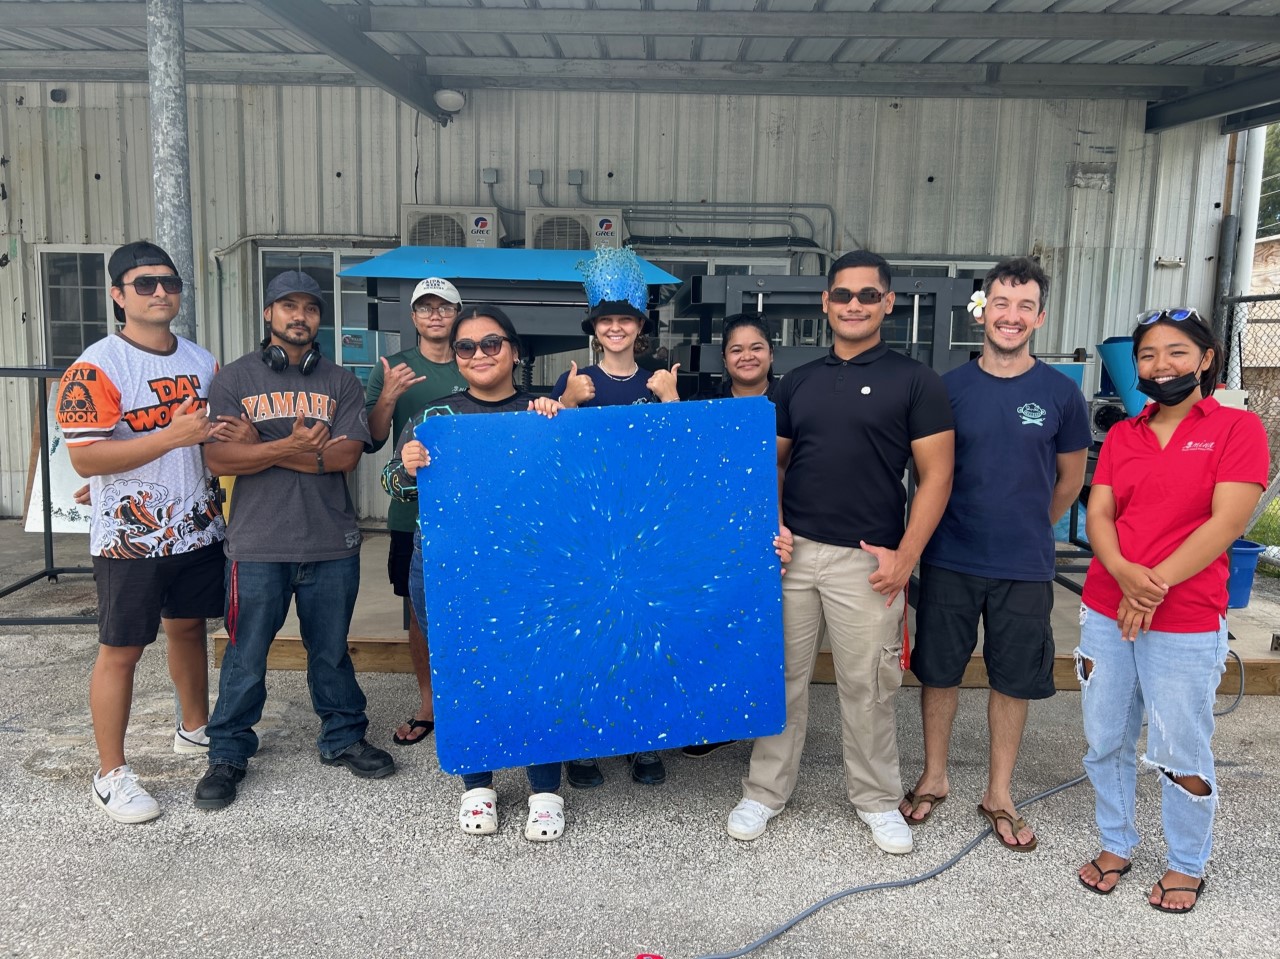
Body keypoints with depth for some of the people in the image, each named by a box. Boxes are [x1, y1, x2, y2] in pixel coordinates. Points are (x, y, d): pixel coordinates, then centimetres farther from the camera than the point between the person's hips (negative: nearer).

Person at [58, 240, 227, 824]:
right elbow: (85, 458, -20)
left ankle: (194, 728, 38)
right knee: (121, 650, 2)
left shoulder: (202, 361, 9)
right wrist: (172, 436, -26)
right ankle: (111, 775, 14)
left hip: (198, 529, 6)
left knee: (189, 628, 19)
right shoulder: (96, 369, -13)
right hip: (131, 538, -6)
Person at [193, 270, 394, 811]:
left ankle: (343, 738, 31)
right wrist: (290, 447, -19)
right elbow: (219, 458, -8)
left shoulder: (340, 383, 7)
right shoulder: (235, 379, 4)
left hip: (332, 544, 2)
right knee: (246, 657, 7)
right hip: (258, 545, -1)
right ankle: (228, 755, 24)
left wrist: (261, 450, -10)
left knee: (331, 651, 14)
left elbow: (347, 455, -7)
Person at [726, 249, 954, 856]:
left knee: (867, 686, 7)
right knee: (782, 677, 10)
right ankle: (765, 792, 25)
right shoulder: (798, 381, 11)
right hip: (792, 551, 3)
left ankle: (876, 798, 28)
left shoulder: (915, 381, 0)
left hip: (867, 560, -3)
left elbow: (936, 475, -2)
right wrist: (772, 523, -1)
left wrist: (905, 555, -10)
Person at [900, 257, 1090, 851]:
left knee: (1013, 680, 10)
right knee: (939, 671, 10)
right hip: (949, 561, 0)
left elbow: (1070, 478, 9)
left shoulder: (1060, 393, -3)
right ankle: (934, 778, 29)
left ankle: (998, 795, 28)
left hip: (1025, 568, 0)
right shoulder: (949, 387, -2)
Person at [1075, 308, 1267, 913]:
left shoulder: (1237, 428, -3)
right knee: (1106, 741, 12)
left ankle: (1188, 865, 28)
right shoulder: (1121, 437, 10)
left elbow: (1225, 523, -12)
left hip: (1187, 624, -4)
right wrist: (1124, 574, -17)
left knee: (1181, 752, 5)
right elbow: (1097, 515, 2)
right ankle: (1115, 844, 32)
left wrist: (1155, 584, -17)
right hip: (1104, 613, 4)